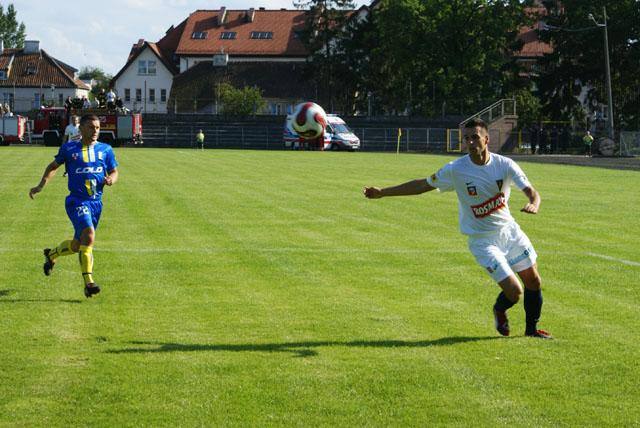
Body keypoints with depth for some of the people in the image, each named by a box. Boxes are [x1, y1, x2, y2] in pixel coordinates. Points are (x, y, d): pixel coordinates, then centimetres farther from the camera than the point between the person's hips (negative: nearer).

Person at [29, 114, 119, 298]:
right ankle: (88, 282, -22)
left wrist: (110, 180, -8)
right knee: (89, 234, -26)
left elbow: (114, 172, 15)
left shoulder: (105, 150, 7)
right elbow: (53, 166, 15)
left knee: (77, 245, 13)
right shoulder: (69, 148, 1)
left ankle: (51, 254, 45)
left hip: (96, 202, 4)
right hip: (77, 200, -4)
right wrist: (41, 185, 6)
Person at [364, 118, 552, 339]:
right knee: (514, 292, -12)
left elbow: (531, 191, -14)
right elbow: (422, 185, -4)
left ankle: (532, 329, 35)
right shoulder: (456, 169, -14)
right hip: (482, 240, -3)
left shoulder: (504, 165, -11)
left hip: (509, 230, 3)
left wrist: (533, 205, -39)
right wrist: (383, 192, -5)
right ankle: (499, 310, 25)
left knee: (533, 282, 10)